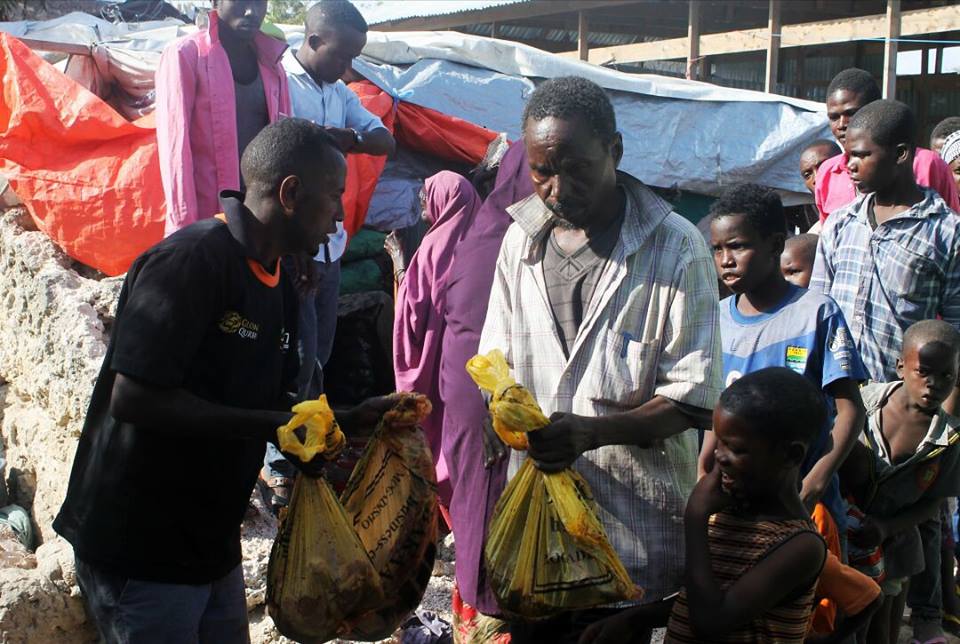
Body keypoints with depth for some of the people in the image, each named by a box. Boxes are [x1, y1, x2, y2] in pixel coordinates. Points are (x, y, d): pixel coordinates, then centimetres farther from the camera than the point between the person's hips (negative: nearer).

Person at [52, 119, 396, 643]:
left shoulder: (278, 288, 9)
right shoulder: (192, 259, -20)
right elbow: (133, 398, -26)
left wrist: (352, 420, 0)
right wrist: (272, 424, -23)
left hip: (212, 542, 9)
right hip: (139, 552, -9)